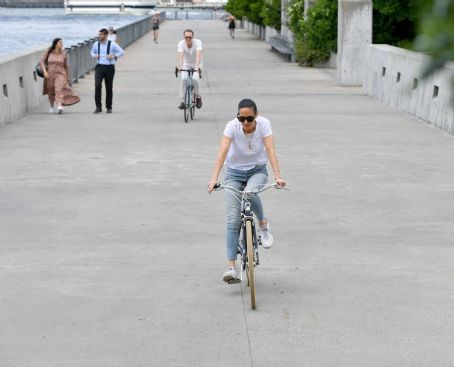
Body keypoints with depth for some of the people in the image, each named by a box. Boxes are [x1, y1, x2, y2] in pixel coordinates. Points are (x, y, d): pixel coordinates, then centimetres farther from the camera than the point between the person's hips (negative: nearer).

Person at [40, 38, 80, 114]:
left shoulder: (63, 54, 0)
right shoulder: (48, 52, -3)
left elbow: (66, 66, 9)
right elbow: (42, 61, -4)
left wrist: (68, 78, 13)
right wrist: (44, 71, -19)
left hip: (60, 74, -1)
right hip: (49, 75, 2)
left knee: (59, 89, -25)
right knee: (51, 92, 16)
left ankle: (59, 107, -41)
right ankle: (51, 107, 40)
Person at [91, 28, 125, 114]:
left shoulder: (112, 44, -4)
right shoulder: (96, 44, 5)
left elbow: (122, 52, 0)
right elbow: (92, 52, 24)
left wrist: (113, 56, -13)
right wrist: (94, 56, 1)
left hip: (109, 68, -1)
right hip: (99, 67, 1)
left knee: (109, 88, 6)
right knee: (97, 85, -17)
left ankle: (109, 107, 21)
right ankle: (98, 106, -11)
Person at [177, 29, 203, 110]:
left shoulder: (197, 42, -24)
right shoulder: (181, 43, -21)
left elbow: (198, 55, -37)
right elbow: (180, 55, -33)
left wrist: (196, 66, -52)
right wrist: (179, 66, -50)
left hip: (196, 65, -1)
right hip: (186, 65, 1)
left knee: (195, 79, -25)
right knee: (183, 79, -22)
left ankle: (197, 96, 2)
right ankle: (182, 101, -13)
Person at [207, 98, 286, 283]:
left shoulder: (264, 124, -18)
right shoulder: (232, 126, -21)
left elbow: (270, 150, -25)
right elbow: (222, 152, -30)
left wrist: (277, 176, -37)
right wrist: (214, 178, -43)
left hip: (257, 171, 0)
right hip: (235, 172, 0)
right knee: (233, 220, -12)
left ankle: (263, 224, -7)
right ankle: (231, 266, -11)